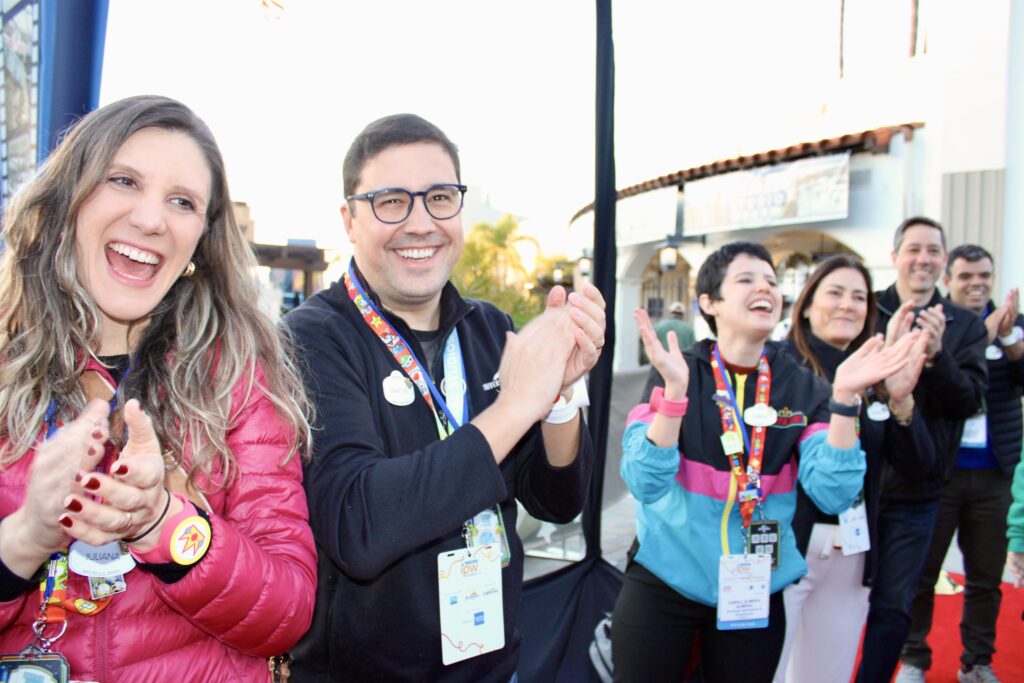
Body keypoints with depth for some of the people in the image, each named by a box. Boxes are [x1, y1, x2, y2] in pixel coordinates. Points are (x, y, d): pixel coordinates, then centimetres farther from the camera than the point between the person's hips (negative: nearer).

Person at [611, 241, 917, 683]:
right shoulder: (676, 372, -10)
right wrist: (675, 389, -32)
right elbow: (645, 483, -20)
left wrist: (845, 398, -23)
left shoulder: (801, 388, -2)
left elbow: (832, 495, -13)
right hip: (662, 586, -2)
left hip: (756, 595, 3)